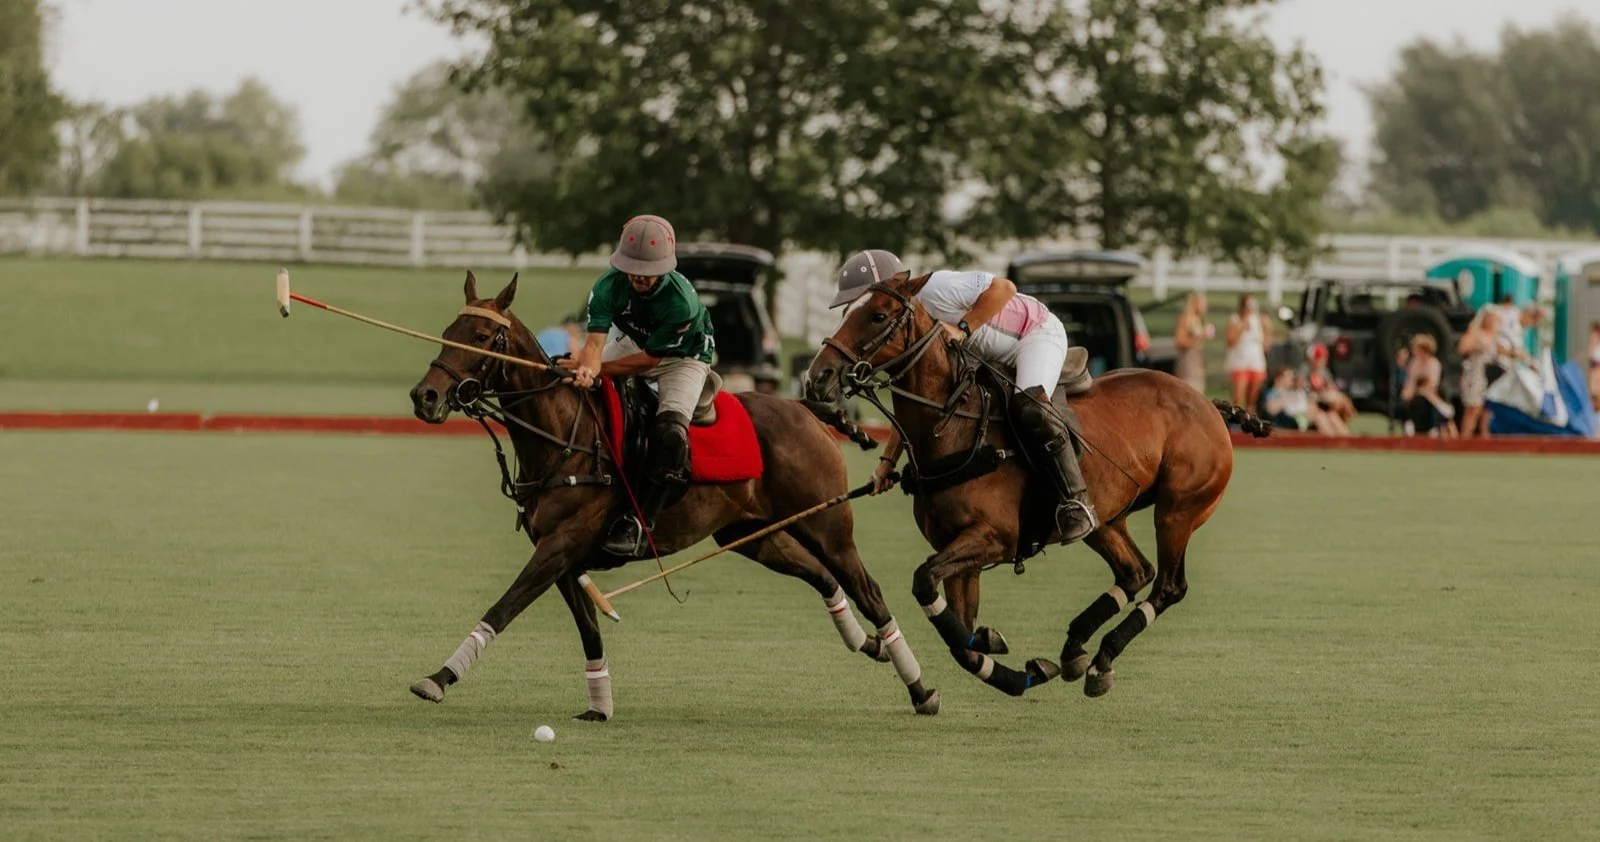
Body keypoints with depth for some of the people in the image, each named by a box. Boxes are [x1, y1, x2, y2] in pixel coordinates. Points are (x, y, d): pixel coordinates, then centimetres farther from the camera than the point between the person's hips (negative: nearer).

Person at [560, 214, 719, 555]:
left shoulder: (682, 303, -36)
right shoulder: (609, 287, -25)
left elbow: (649, 359, -28)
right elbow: (595, 339, -32)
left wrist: (596, 368, -33)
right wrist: (587, 367, -55)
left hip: (683, 359, -5)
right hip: (632, 344, 5)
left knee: (669, 432, -31)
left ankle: (639, 522, -23)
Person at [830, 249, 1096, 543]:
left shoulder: (932, 290, -27)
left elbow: (1003, 288, -30)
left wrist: (963, 329, -34)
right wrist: (888, 460, -2)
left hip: (1036, 332, -10)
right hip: (995, 361, 10)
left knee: (1028, 407, -32)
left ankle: (1077, 503, -26)